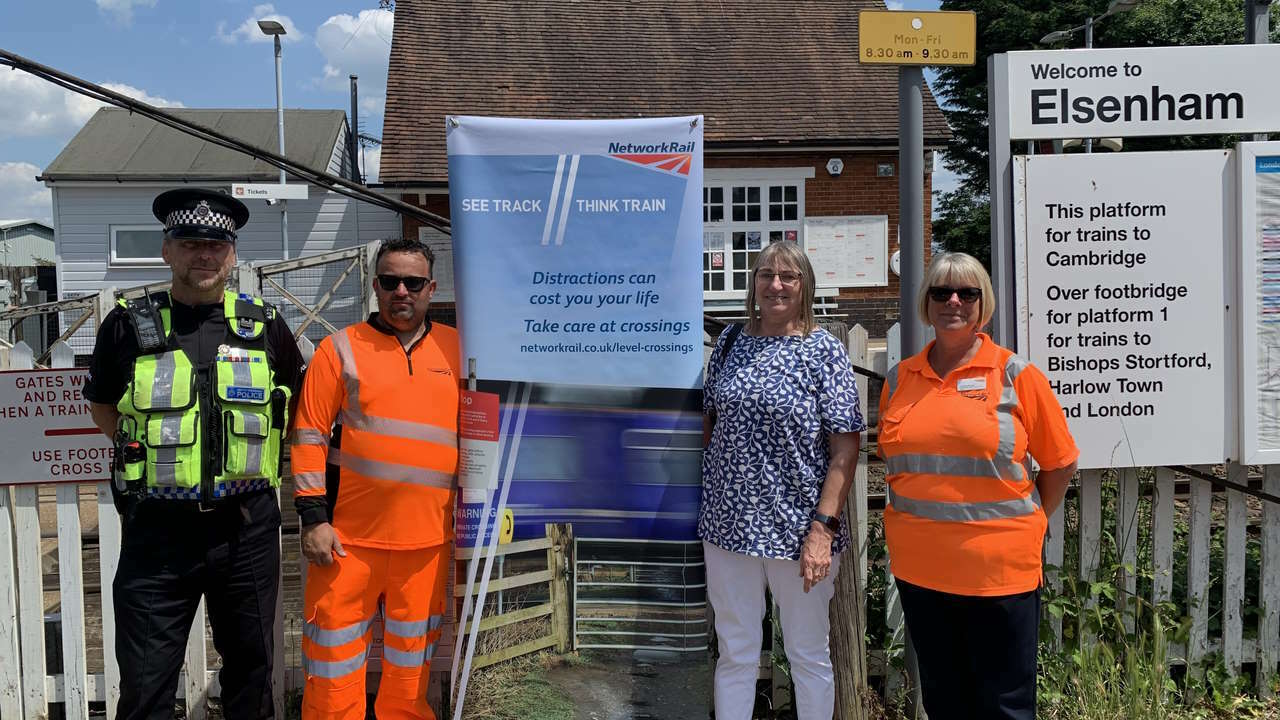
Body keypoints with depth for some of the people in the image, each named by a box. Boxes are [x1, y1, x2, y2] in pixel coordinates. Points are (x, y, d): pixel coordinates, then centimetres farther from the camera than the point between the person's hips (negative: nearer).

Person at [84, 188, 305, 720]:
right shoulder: (129, 326, -1)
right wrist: (153, 450, 4)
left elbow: (298, 406, 15)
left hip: (247, 526, 2)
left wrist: (253, 454, 7)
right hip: (157, 529, -1)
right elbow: (102, 408, 12)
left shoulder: (266, 325, 2)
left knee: (250, 666, 17)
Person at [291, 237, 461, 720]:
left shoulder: (458, 349, 7)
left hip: (427, 538, 2)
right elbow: (310, 436, -2)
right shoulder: (342, 348, 0)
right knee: (334, 656, 6)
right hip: (348, 536, -2)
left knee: (411, 659, 14)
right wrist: (314, 517, -8)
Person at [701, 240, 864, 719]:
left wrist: (823, 528, -17)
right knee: (734, 654, 13)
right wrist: (710, 499, 8)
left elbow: (845, 448, -10)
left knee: (809, 656, 13)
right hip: (729, 523, 3)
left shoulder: (823, 351, -6)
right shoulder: (731, 341, 6)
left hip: (796, 529, -3)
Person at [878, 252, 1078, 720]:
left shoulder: (1015, 375, -5)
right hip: (918, 568, 4)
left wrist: (1027, 523, 3)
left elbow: (1061, 464, 2)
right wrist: (913, 520, 12)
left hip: (999, 569, -3)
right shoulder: (900, 379, 6)